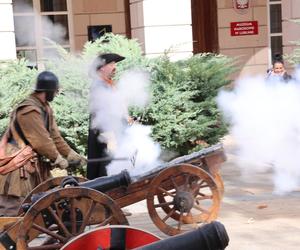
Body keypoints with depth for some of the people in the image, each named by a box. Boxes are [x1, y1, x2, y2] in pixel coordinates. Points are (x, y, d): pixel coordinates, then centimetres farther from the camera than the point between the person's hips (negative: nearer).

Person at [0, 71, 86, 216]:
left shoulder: (46, 108, 11)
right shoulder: (29, 110, -21)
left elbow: (54, 136, 13)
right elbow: (42, 142, -20)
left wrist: (71, 154, 9)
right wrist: (58, 159, -9)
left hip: (33, 164, 10)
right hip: (17, 166, -10)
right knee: (12, 210, -9)